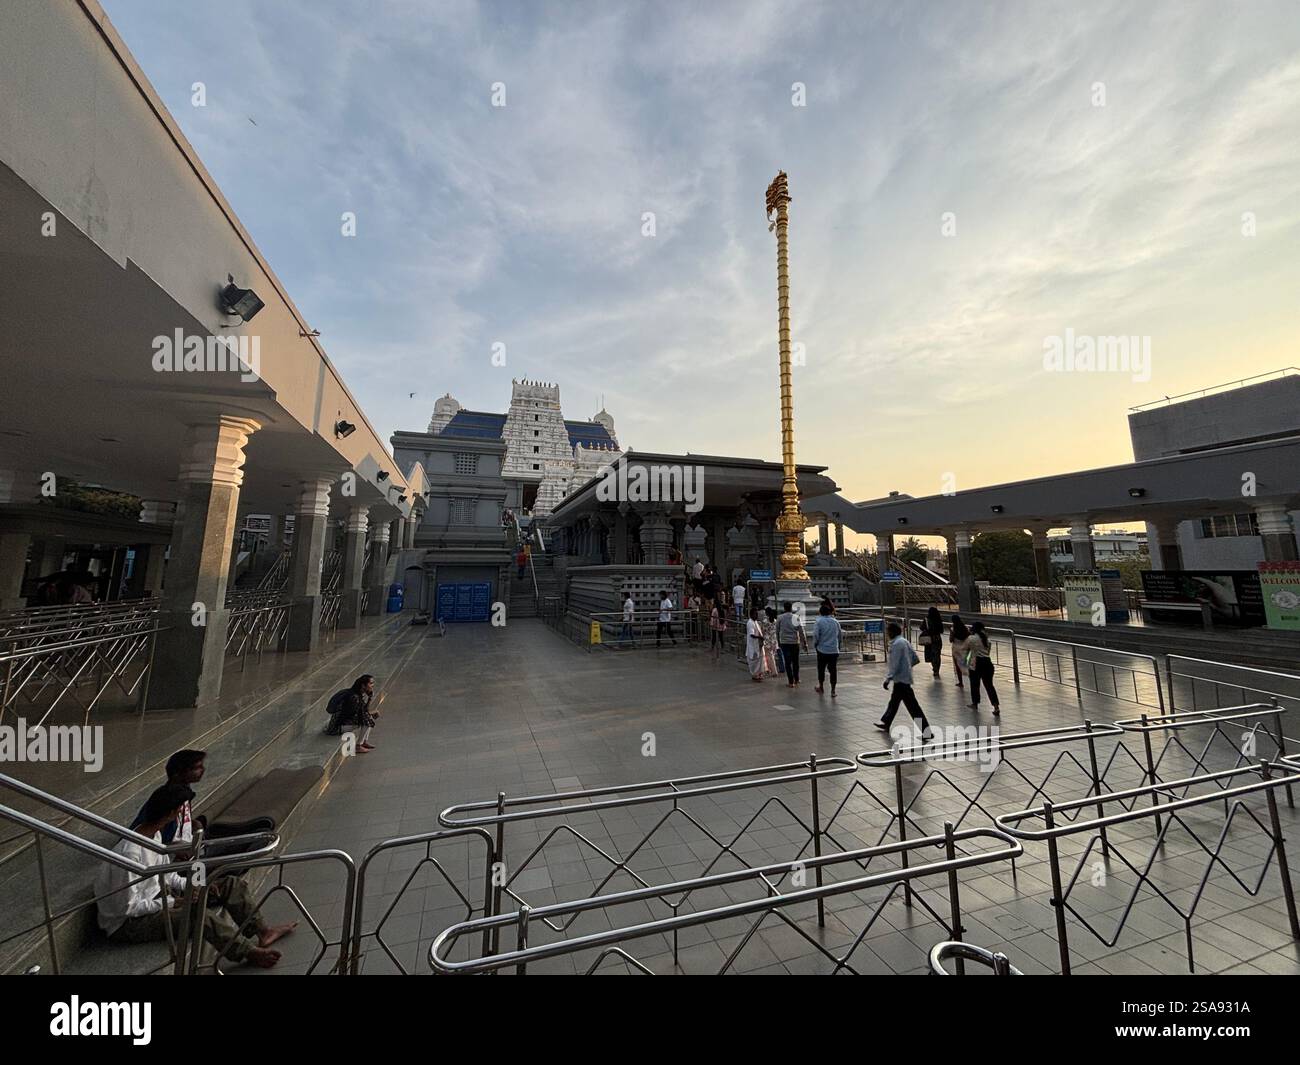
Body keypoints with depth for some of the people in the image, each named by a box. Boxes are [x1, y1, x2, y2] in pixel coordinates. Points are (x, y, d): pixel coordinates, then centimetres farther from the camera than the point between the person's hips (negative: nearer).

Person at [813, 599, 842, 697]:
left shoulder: (819, 622, -10)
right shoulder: (835, 622, 4)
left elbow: (816, 636, -12)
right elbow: (839, 636, 12)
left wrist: (814, 644, 6)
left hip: (822, 650, -3)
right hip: (834, 650, 3)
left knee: (821, 669, 13)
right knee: (832, 669, 8)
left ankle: (821, 687, 27)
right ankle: (833, 691, 10)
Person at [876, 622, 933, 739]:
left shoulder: (896, 644, -19)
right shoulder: (904, 641, 9)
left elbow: (894, 664, -22)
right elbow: (915, 659, 14)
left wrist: (888, 679, -19)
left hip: (901, 678, -11)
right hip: (904, 677, 11)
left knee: (912, 705, -5)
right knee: (894, 700, 20)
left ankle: (926, 731, 0)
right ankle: (885, 723, 34)